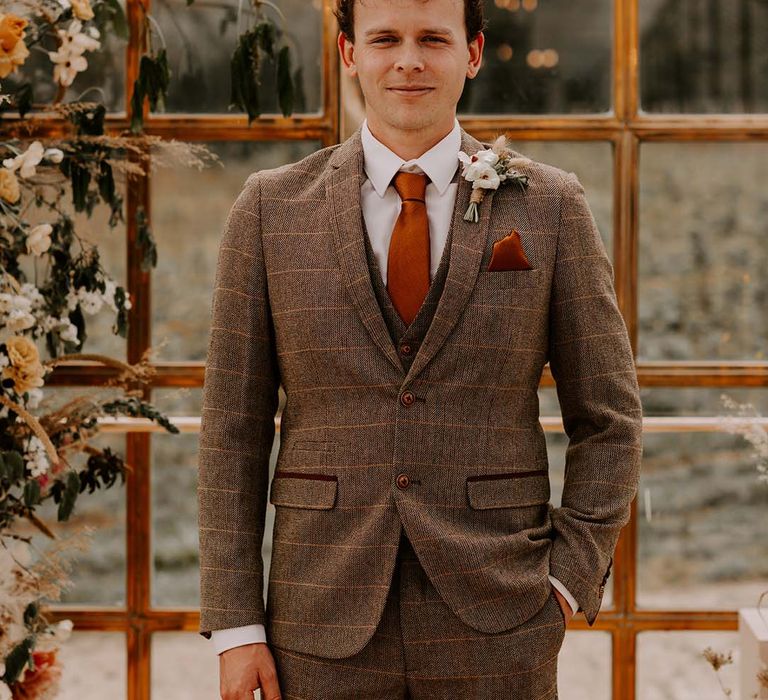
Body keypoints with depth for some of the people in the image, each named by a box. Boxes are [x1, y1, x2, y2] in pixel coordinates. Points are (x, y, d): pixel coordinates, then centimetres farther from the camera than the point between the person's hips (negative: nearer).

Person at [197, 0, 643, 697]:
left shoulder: (550, 207, 2)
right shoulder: (270, 208, 3)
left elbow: (608, 420, 6)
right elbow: (233, 430, 3)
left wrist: (568, 580, -3)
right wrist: (236, 626, -2)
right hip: (326, 636, 0)